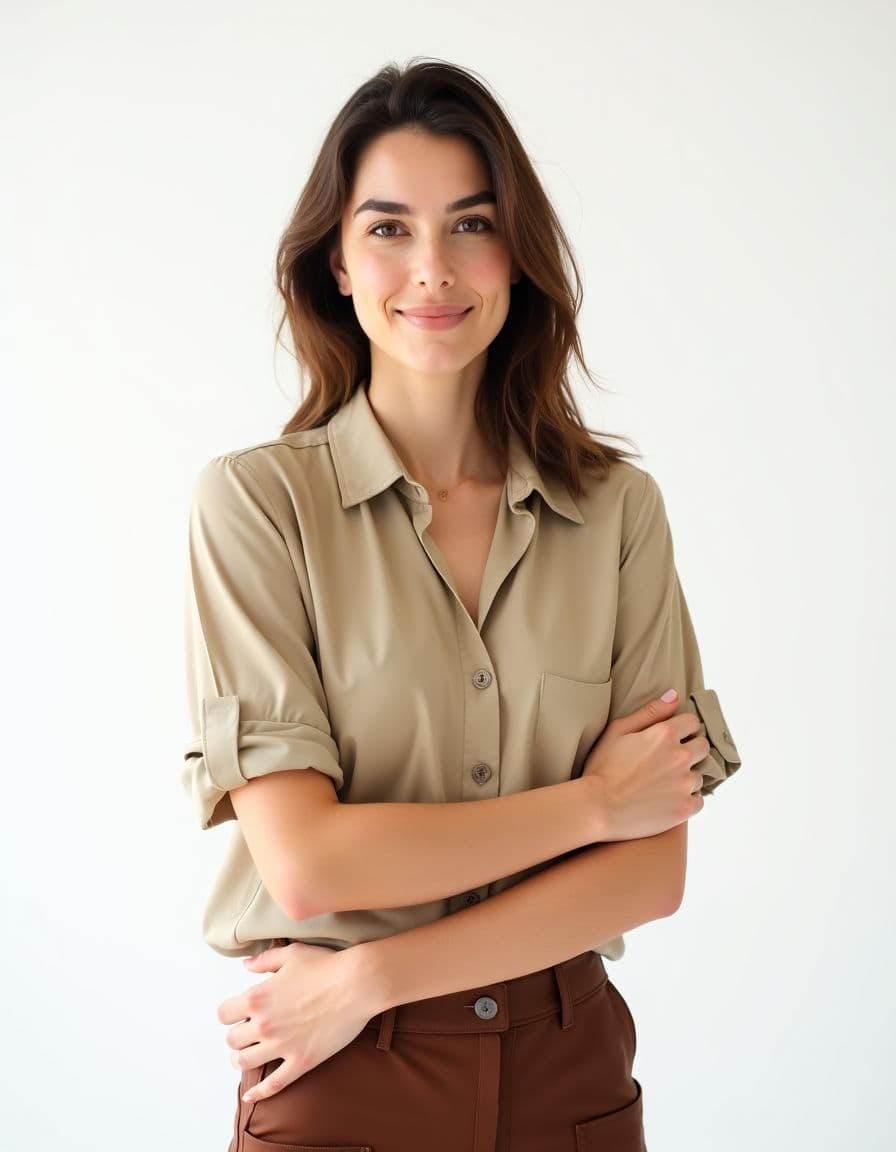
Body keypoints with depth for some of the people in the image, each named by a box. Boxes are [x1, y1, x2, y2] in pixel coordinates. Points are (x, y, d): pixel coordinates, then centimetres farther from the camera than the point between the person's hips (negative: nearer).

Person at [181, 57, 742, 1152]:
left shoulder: (619, 507, -2)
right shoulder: (255, 499, -9)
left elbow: (654, 868, -6)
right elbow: (304, 863, -17)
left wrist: (371, 978, -14)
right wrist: (591, 800, -10)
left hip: (571, 1064, 2)